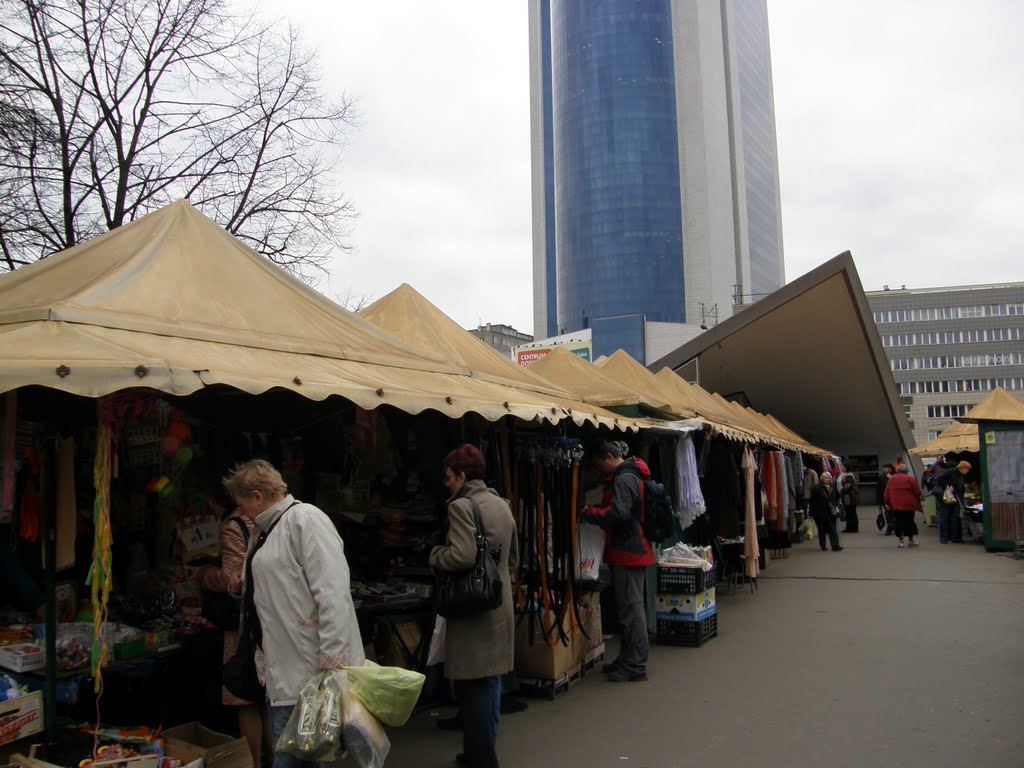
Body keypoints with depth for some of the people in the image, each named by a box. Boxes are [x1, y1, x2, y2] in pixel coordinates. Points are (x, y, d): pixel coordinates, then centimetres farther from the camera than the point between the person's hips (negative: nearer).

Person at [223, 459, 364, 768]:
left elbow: (333, 592, -21)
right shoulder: (266, 530, 17)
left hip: (310, 670, -9)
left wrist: (332, 663, -23)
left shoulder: (306, 519, -13)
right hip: (282, 673, 9)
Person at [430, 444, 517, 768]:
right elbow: (514, 559, 19)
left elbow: (462, 556, -24)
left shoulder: (461, 505, -14)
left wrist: (435, 555, -7)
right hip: (500, 607, 9)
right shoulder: (502, 504, 12)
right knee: (491, 682, 18)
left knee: (473, 687, 0)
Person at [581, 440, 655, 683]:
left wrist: (589, 513, -13)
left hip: (627, 553, -11)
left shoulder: (624, 479, -17)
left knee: (631, 609, -4)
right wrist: (595, 511, 7)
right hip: (633, 552, 11)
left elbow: (618, 513, -27)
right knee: (630, 607, 17)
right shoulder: (631, 476, 17)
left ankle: (635, 667, 3)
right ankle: (627, 660, 28)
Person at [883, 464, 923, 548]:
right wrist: (918, 500, 13)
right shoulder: (910, 478, -3)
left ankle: (901, 541, 5)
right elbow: (917, 492, -2)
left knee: (899, 522, 6)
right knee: (909, 521, 10)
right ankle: (911, 540, 20)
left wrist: (887, 503, 13)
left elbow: (887, 493, 6)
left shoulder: (891, 479, 6)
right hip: (909, 506, -2)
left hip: (896, 505, 2)